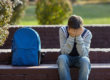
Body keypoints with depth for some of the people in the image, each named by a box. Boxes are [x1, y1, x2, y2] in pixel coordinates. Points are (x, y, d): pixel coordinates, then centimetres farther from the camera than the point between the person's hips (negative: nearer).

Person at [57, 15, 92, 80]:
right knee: (61, 58, -34)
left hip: (80, 58, 0)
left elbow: (83, 54, -24)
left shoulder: (87, 33, -14)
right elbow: (64, 52, -21)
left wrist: (78, 36, -32)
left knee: (85, 60, -35)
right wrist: (71, 36, -31)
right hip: (67, 58, 0)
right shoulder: (63, 30, -14)